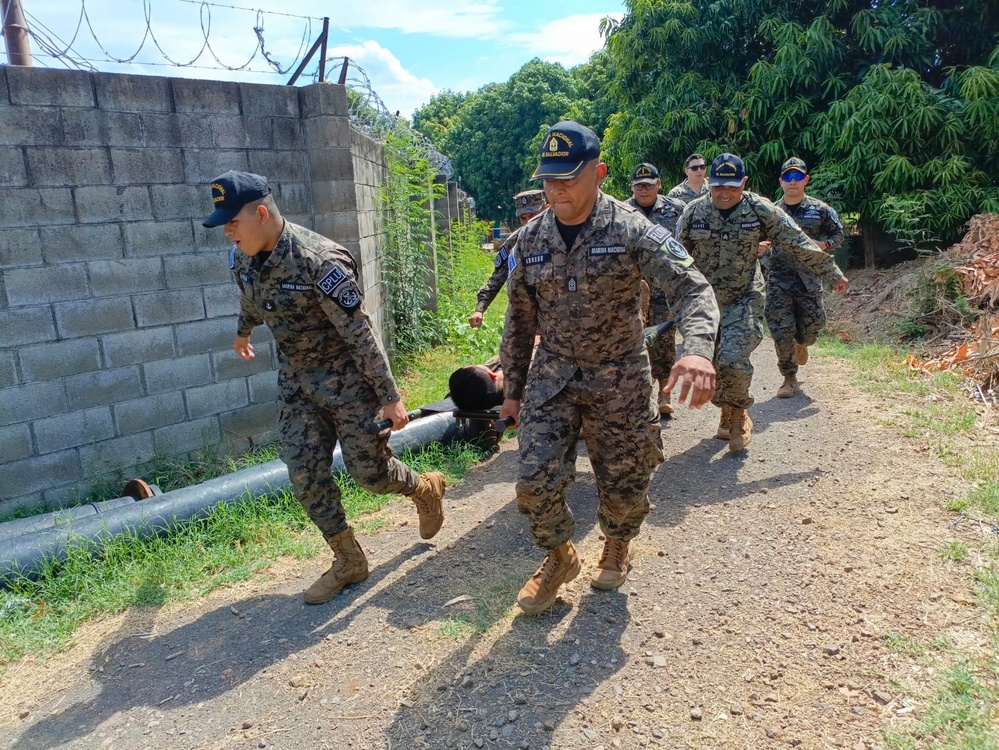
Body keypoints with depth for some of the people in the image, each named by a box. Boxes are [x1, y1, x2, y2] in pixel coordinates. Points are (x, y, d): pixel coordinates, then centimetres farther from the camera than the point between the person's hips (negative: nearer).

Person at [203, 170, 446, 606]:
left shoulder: (318, 261, -27)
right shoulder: (242, 258, -3)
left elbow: (360, 334, -25)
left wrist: (390, 397, -22)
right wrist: (243, 332, 41)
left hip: (346, 375, -7)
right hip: (295, 377, 7)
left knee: (369, 470, 1)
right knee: (305, 474, 2)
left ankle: (426, 489, 34)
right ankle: (348, 561, 19)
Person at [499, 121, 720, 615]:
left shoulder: (632, 230, -12)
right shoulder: (530, 240, 1)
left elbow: (692, 289, -19)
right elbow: (519, 321, 9)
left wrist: (697, 348, -40)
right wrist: (513, 389, 12)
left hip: (619, 378, -2)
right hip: (551, 376, 3)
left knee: (623, 482, 8)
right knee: (534, 478, -9)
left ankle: (617, 547, 42)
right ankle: (559, 557, 21)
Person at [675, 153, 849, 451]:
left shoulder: (760, 210, -7)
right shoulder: (694, 212, -3)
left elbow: (799, 244, -1)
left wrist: (832, 272, 3)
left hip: (744, 300, -3)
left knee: (733, 360, -21)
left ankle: (739, 416, 6)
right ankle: (729, 414, 32)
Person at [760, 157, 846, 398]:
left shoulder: (820, 210, 3)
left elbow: (838, 234, 12)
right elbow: (758, 243, 13)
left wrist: (823, 245, -9)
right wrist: (760, 247, -11)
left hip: (809, 279, 0)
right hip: (778, 280, 0)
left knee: (810, 327, 4)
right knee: (781, 332, -5)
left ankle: (801, 344, 43)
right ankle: (789, 379, 11)